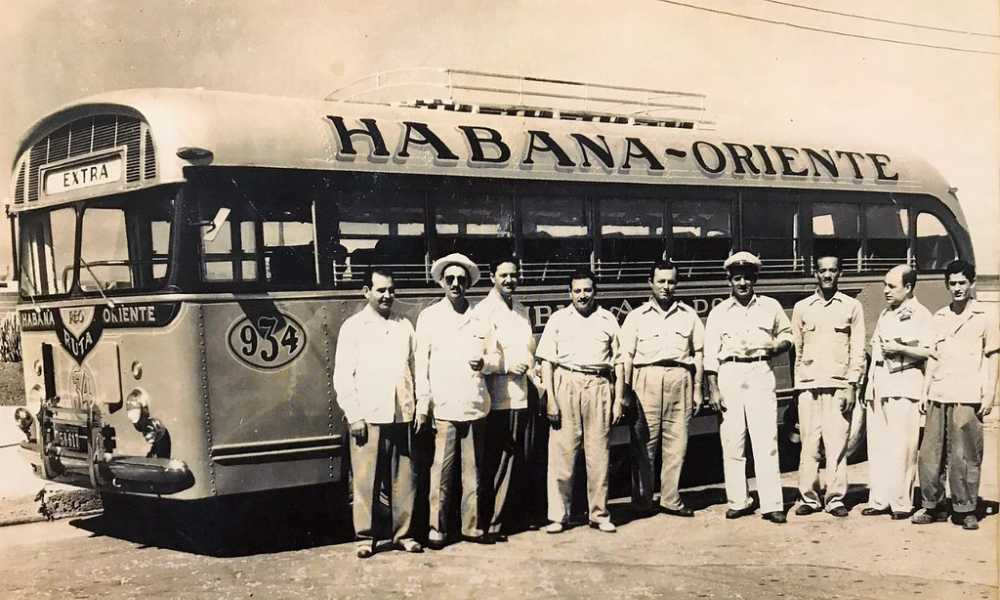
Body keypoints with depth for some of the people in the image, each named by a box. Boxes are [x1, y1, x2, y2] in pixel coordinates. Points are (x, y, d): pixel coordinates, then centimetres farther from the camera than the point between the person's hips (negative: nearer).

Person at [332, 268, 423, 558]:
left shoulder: (404, 326, 13)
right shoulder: (353, 327, 2)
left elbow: (413, 368, 14)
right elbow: (342, 376, -1)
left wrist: (418, 407, 6)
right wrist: (354, 416, -7)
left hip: (401, 415, 3)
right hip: (368, 417, -3)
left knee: (404, 479, 5)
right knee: (366, 481, 0)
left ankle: (403, 534, 15)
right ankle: (366, 537, 10)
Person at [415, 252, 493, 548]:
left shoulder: (480, 316, 10)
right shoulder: (430, 316, 6)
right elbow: (421, 363, 4)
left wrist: (484, 362, -7)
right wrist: (422, 404, -2)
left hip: (475, 404, 2)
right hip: (443, 406, -2)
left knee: (473, 468, 6)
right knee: (442, 468, -4)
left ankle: (472, 525, 15)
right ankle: (438, 528, 5)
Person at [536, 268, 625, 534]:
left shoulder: (608, 320, 12)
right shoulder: (558, 319, 9)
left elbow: (618, 362, 12)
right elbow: (546, 361, 5)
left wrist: (619, 399, 5)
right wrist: (549, 399, -4)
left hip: (598, 385, 1)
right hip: (566, 384, -1)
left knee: (598, 454, 3)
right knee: (561, 452, -2)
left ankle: (599, 514, 13)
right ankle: (558, 515, 5)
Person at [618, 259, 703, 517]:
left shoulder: (688, 315, 14)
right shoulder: (637, 317, 9)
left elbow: (698, 353, 15)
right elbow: (625, 356, 5)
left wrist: (697, 389, 10)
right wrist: (624, 393, -2)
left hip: (680, 379, 2)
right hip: (647, 379, -2)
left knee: (676, 441, 0)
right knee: (644, 440, -4)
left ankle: (670, 500, 8)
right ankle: (642, 499, 5)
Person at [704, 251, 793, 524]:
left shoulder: (770, 306, 10)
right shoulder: (719, 312, 8)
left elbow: (787, 335, 20)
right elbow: (711, 354, 6)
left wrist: (776, 346, -3)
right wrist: (713, 389, -2)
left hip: (760, 373, -1)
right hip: (729, 373, 1)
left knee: (766, 440, -6)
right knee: (732, 441, 2)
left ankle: (772, 504, -4)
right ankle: (737, 501, 11)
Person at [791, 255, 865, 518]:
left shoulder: (852, 307, 7)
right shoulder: (802, 307, 11)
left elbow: (858, 350, 4)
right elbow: (797, 348, 13)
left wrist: (852, 386, -4)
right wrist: (798, 385, 9)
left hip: (839, 385, -1)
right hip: (809, 386, 1)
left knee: (837, 444, -3)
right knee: (809, 444, -1)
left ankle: (835, 498, 4)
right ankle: (809, 497, 6)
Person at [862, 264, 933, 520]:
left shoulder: (920, 315, -3)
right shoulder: (885, 314, 20)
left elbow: (930, 352, -10)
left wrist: (900, 349, -15)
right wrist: (868, 387, 20)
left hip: (903, 387, -7)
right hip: (878, 387, 7)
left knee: (901, 448, -6)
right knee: (877, 447, 6)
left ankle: (901, 503, -1)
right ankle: (879, 500, 11)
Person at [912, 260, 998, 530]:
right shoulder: (939, 318, 15)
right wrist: (925, 392, 14)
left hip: (967, 399, -4)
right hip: (938, 397, 4)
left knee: (965, 456, -5)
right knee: (930, 454, 2)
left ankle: (966, 509, 3)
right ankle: (933, 506, 12)